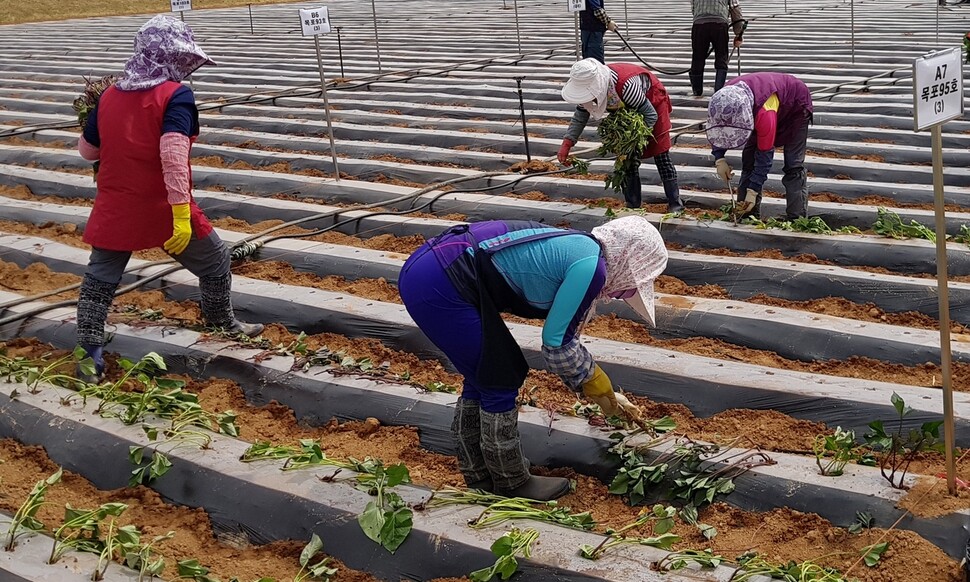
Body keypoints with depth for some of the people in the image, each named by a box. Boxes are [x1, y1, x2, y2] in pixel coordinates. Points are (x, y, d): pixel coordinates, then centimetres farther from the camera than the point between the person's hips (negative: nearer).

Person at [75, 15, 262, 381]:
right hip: (163, 211, -4)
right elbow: (173, 154, -28)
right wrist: (181, 212, -31)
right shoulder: (175, 95, -13)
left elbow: (87, 151, 13)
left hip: (114, 211, 5)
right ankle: (223, 324, 35)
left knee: (99, 279, 15)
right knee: (214, 263, 18)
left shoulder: (109, 96, 4)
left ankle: (90, 354, 13)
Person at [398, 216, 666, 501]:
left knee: (482, 381, 21)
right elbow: (556, 344, -5)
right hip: (438, 287, -10)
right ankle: (512, 484, 20)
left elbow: (563, 339, 29)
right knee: (500, 383, 5)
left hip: (422, 271, 10)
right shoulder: (590, 266, -9)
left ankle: (479, 476, 34)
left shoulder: (574, 251, 19)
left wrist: (608, 395, 33)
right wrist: (600, 388, 11)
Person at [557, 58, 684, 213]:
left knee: (661, 155, -6)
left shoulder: (626, 86, -46)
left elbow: (651, 115, -32)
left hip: (652, 102, -6)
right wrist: (566, 144, -18)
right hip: (627, 108, 6)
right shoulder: (590, 87, -26)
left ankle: (675, 204, 5)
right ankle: (632, 204, 13)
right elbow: (580, 116, -8)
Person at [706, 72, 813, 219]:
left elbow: (765, 155, -37)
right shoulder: (724, 100, -29)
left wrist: (753, 191, -36)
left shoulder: (764, 113, -46)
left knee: (793, 166, -14)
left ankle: (796, 218, -13)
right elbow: (716, 130, -9)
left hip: (796, 107, -6)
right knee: (749, 159, -1)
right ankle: (748, 214, 3)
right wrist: (719, 159, -22)